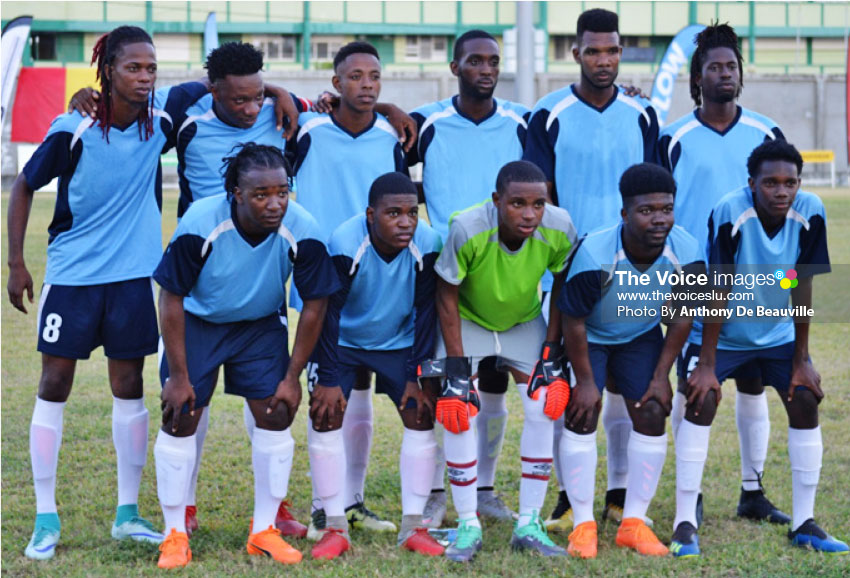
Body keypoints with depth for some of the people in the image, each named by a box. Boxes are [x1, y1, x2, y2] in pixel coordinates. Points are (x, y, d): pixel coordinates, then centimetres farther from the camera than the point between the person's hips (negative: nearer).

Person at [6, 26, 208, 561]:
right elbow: (24, 187, -3)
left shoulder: (162, 114, -7)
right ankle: (46, 520, 7)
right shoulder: (73, 130, -15)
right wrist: (16, 264, -4)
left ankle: (128, 513, 17)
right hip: (71, 273, -3)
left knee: (129, 387, 7)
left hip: (133, 275, 3)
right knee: (55, 385, 0)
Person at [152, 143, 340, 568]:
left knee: (276, 417, -5)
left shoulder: (301, 232, -27)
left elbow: (315, 305, -12)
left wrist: (292, 377, -9)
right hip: (196, 321, -2)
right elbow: (171, 298, -20)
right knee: (179, 419, -7)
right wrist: (178, 376, -17)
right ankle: (175, 536, 5)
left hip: (261, 325, 2)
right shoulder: (200, 224, -32)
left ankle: (264, 531, 9)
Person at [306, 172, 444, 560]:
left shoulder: (427, 244, -23)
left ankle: (413, 526, -1)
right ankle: (335, 527, -8)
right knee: (326, 414, -16)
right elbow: (329, 310, -23)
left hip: (398, 341, 2)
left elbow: (425, 313, -12)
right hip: (343, 339, -2)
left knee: (422, 415, -9)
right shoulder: (346, 244, -31)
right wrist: (328, 378, -23)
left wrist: (418, 375, -11)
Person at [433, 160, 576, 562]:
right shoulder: (466, 230, -36)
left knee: (545, 408, -7)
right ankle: (468, 526, -1)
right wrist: (455, 369, -21)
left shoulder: (559, 229, -29)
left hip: (524, 322, 3)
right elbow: (446, 295, -21)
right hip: (466, 321, -3)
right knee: (459, 414, -14)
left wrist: (552, 354, -11)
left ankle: (529, 524, 4)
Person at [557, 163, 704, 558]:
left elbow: (681, 317, -9)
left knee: (651, 415, -4)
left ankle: (633, 523, 6)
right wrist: (585, 380, -18)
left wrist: (662, 375, -7)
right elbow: (573, 322, -24)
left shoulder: (687, 254, -26)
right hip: (589, 337, -3)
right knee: (581, 416, -12)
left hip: (642, 335, 3)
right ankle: (583, 525, -2)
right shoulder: (594, 255, -37)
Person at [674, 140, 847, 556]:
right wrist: (707, 364, -23)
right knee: (701, 401, -18)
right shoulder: (730, 214, -29)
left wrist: (801, 360, -7)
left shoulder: (809, 213, -19)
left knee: (805, 403, -4)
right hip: (723, 332, -4)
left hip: (779, 331, 4)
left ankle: (804, 523, 7)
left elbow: (802, 289, -11)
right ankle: (684, 524, -12)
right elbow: (718, 291, -25)